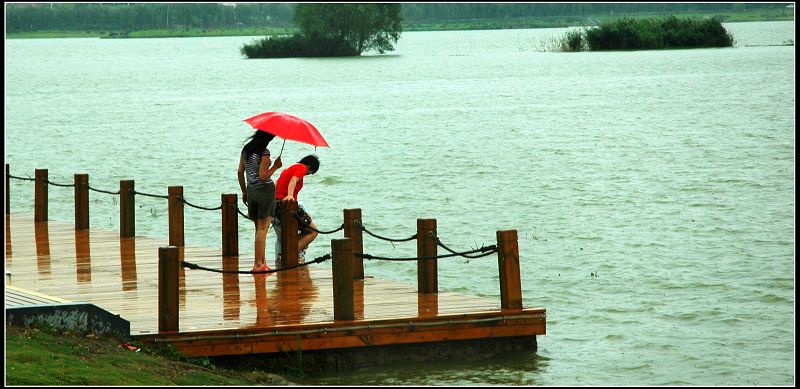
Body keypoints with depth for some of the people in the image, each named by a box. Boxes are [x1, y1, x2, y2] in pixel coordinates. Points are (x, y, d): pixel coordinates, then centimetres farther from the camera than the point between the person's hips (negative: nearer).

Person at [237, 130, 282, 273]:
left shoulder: (246, 149, 8)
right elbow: (263, 176, -18)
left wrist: (244, 192, 20)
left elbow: (240, 172, 12)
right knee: (262, 228, -4)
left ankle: (262, 262, 12)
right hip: (265, 190, -7)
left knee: (259, 228, 12)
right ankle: (258, 264, -5)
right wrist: (275, 166, -5)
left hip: (251, 190, 7)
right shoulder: (264, 152, -14)